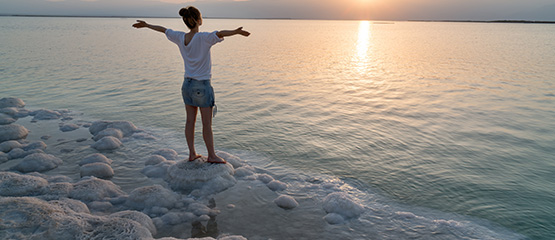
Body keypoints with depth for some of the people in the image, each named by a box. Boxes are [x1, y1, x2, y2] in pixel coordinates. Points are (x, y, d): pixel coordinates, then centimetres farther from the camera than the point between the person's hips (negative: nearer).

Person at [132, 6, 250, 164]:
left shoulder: (180, 38, 2)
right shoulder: (203, 38, -17)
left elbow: (163, 30, 18)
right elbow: (220, 34, -37)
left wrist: (146, 25, 32)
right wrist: (235, 32, -50)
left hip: (187, 84, 7)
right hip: (202, 86, -6)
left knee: (190, 121, 12)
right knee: (207, 124, 3)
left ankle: (192, 153, 20)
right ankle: (212, 155, 12)